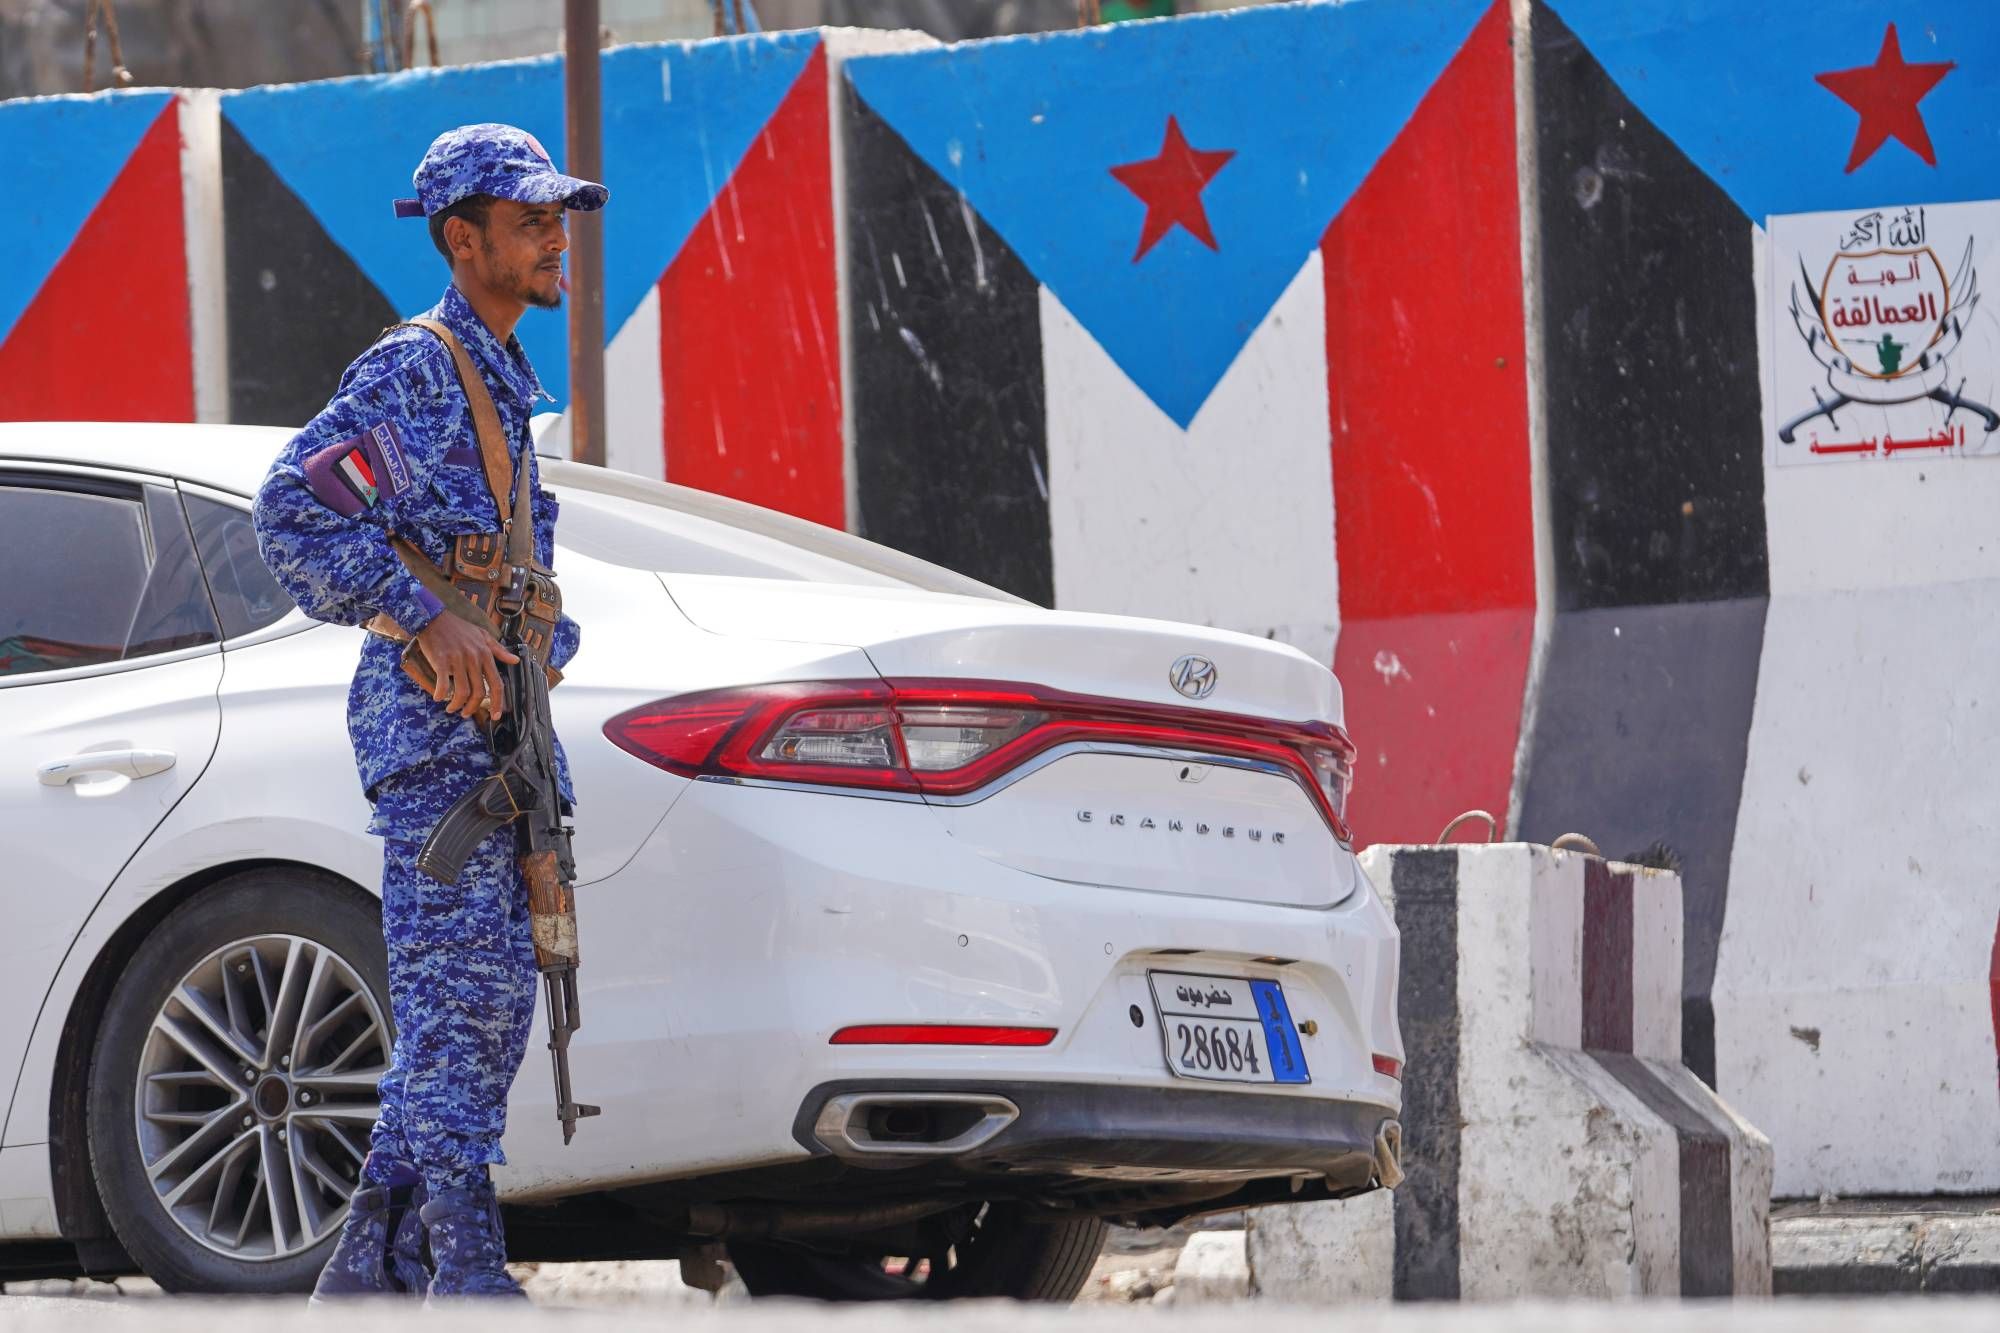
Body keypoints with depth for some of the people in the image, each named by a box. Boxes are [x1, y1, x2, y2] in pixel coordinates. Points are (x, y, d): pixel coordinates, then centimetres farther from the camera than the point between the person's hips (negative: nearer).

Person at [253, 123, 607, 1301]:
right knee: (460, 1006, -12)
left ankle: (371, 1272, 11)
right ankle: (471, 1274, -14)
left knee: (488, 1014, 8)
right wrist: (428, 620, -23)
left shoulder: (502, 383, 22)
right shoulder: (415, 373, -9)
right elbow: (293, 511, -20)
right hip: (436, 731, -10)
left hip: (500, 727, 10)